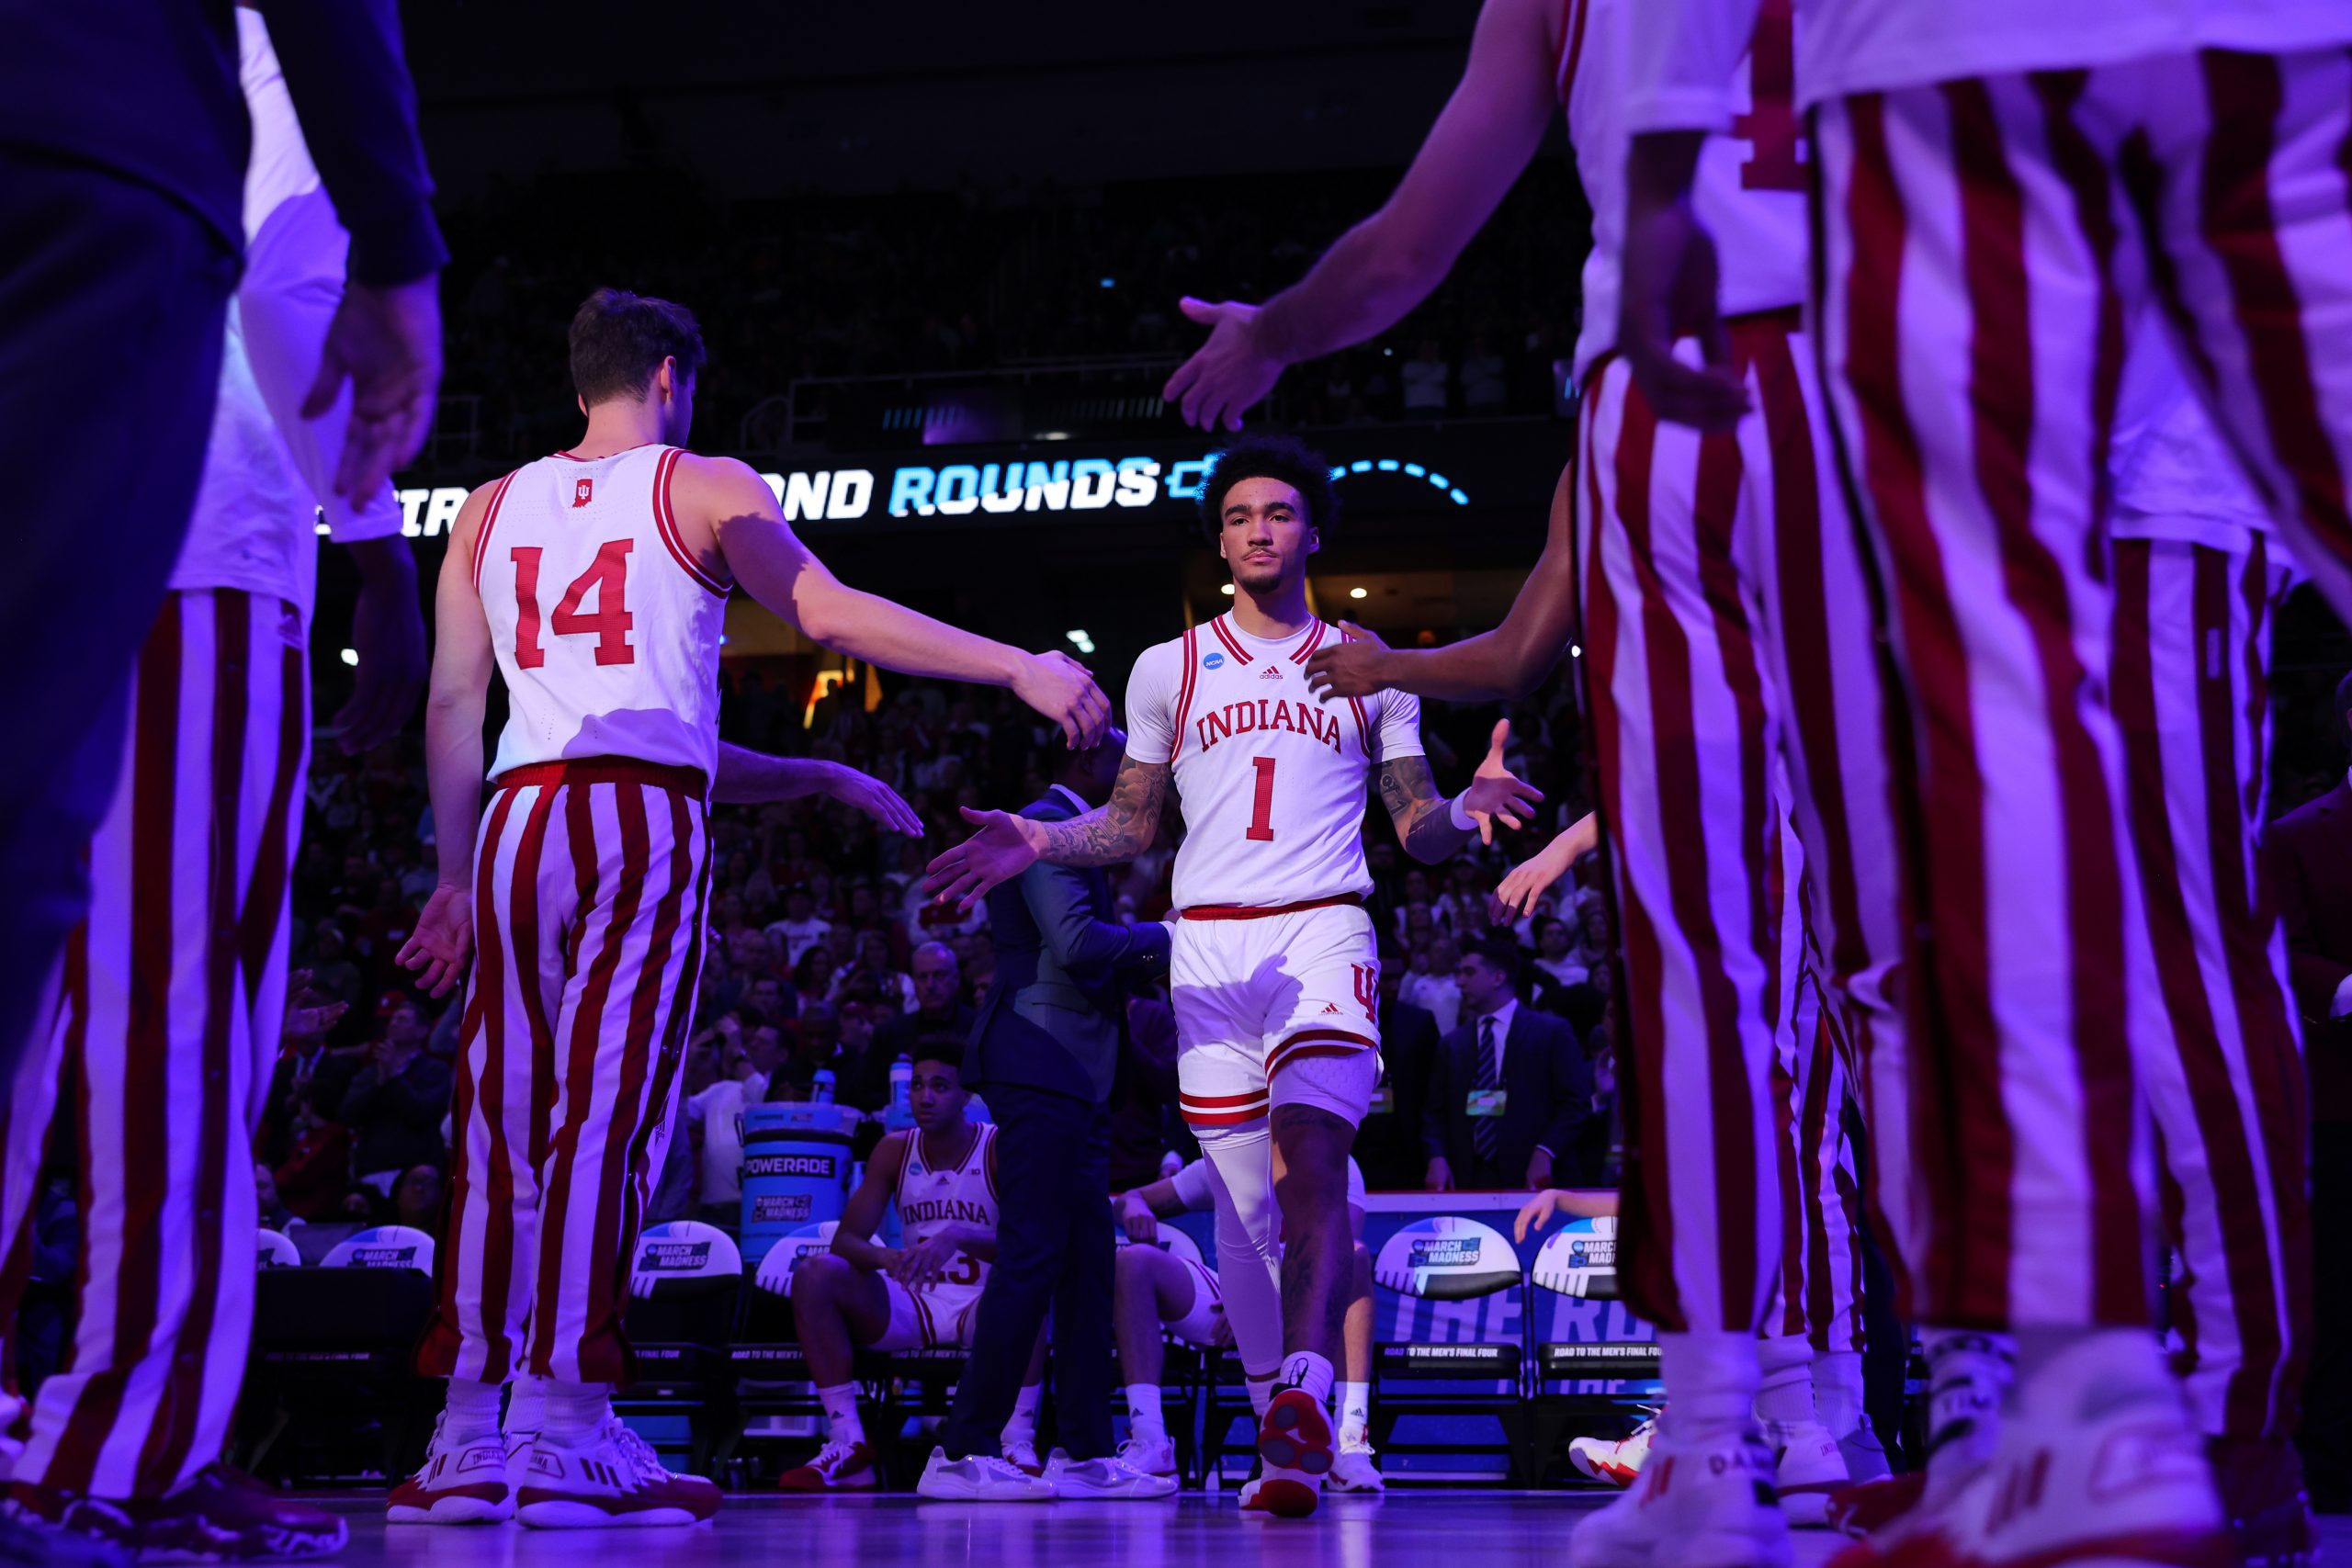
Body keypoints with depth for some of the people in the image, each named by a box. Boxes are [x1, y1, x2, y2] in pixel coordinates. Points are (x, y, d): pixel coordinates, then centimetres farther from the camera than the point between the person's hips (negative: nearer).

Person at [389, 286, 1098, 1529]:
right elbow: (830, 614, -6)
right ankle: (573, 1437, -8)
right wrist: (1022, 668, -6)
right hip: (645, 818, -4)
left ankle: (466, 1437, 7)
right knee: (605, 1118, -6)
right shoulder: (704, 486, 7)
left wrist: (455, 879, 22)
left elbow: (452, 702, 17)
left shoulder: (491, 508, 20)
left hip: (518, 819, 5)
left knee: (500, 1131, 6)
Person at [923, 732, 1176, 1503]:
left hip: (1070, 1079, 11)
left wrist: (1148, 963, 13)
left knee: (1087, 1262, 9)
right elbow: (1075, 942, -20)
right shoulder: (1047, 826, -9)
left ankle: (1088, 1453, 12)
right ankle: (960, 1453, -10)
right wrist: (1159, 937, -7)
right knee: (1031, 1259, -12)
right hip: (1043, 1068, -11)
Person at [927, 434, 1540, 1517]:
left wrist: (1469, 808, -13)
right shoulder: (1167, 669, 14)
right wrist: (1036, 842, -1)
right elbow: (1132, 826, 17)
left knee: (1309, 1149, -25)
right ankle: (1287, 1430, 11)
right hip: (1209, 944, 2)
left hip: (1324, 931, -2)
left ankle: (1304, 1396, -35)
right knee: (1240, 1194, 1)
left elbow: (1419, 832, 10)